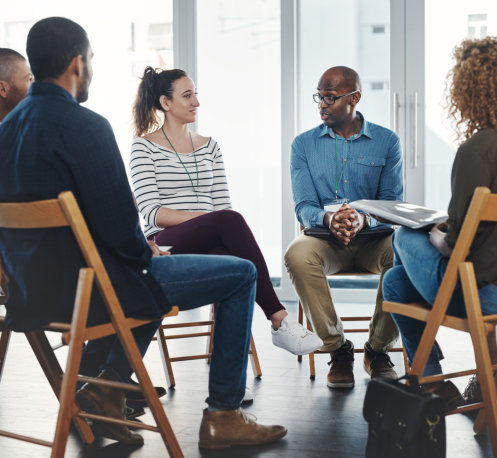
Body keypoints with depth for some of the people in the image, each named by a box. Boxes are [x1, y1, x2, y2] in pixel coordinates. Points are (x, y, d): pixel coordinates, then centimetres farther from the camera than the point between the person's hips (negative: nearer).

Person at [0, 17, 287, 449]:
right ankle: (223, 416, 10)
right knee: (240, 274, 4)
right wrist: (147, 252, 0)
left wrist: (141, 249, 17)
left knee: (152, 270, 37)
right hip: (89, 287, -9)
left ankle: (106, 386, 27)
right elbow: (118, 227, -22)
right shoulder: (85, 125, -20)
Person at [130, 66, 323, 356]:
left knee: (230, 259, -37)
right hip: (166, 246, -4)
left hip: (211, 246, 4)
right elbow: (151, 212, -6)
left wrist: (221, 225, -11)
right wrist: (206, 218, -18)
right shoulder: (145, 147, 5)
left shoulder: (209, 146, 21)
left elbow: (223, 205, 14)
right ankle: (279, 320, -34)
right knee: (231, 221, -35)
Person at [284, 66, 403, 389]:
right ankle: (338, 349, -18)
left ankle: (378, 348, -11)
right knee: (297, 254, -35)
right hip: (325, 240, 0)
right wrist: (328, 219, -27)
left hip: (374, 237, 0)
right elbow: (304, 207, -2)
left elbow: (392, 204, -3)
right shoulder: (304, 144, 7)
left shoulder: (387, 141, 5)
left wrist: (363, 219, -26)